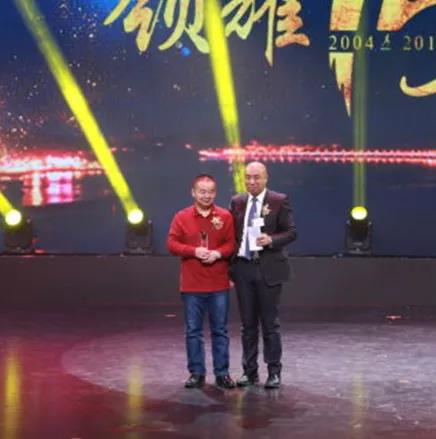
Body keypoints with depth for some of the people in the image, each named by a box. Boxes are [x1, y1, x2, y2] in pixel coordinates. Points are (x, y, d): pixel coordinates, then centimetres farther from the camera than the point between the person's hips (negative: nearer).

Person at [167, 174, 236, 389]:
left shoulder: (225, 216, 4)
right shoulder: (181, 217, 3)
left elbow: (231, 243, 1)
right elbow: (172, 243, -1)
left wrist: (218, 253, -18)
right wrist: (194, 251, -15)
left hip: (218, 285, 0)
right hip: (191, 285, 0)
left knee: (220, 330, 5)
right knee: (193, 331, 5)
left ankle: (222, 373, 13)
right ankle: (196, 373, 14)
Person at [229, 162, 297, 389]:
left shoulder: (279, 201, -3)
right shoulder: (237, 202, 9)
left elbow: (291, 232, -2)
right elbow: (231, 235, 11)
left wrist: (271, 240, -21)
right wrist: (230, 268, 5)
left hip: (268, 268, -4)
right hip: (243, 267, 4)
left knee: (270, 323, 2)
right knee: (248, 324, 9)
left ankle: (274, 372, 11)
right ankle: (250, 371, 18)